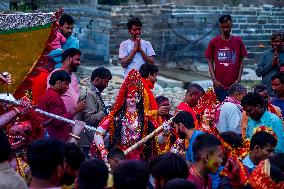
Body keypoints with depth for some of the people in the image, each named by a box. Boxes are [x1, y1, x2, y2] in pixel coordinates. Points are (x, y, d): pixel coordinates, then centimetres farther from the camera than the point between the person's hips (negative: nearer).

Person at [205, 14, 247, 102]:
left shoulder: (238, 41, 4)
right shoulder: (213, 42, 2)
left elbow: (241, 62, 7)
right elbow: (210, 62, 4)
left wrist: (238, 80, -2)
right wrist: (214, 79, -6)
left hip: (234, 84, 1)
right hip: (219, 84, 0)